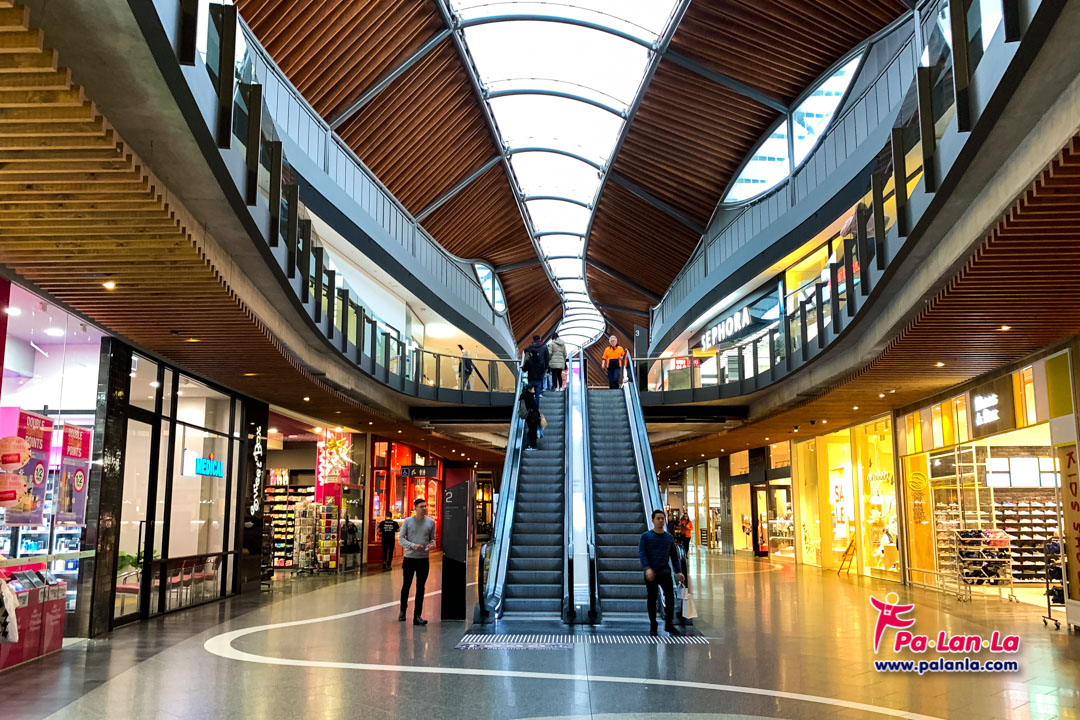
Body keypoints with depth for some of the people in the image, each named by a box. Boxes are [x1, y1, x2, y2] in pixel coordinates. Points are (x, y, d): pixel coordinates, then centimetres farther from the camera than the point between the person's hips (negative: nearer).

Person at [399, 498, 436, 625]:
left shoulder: (431, 522, 4)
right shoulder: (407, 521, -2)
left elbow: (432, 538, 12)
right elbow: (401, 539, -2)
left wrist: (432, 544, -12)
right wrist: (413, 545, -18)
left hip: (423, 559, 1)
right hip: (409, 558, -1)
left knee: (420, 588, 0)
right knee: (406, 586, 11)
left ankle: (417, 615, 3)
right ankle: (403, 611, 30)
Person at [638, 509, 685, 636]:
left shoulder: (669, 537, 11)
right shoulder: (646, 536, 0)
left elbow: (674, 556, 14)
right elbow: (641, 553, -8)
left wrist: (679, 571, 4)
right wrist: (647, 568, -21)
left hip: (665, 572, 2)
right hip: (651, 573, -2)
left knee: (670, 596, -10)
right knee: (652, 599, 4)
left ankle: (669, 624, 1)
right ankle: (653, 626, 15)